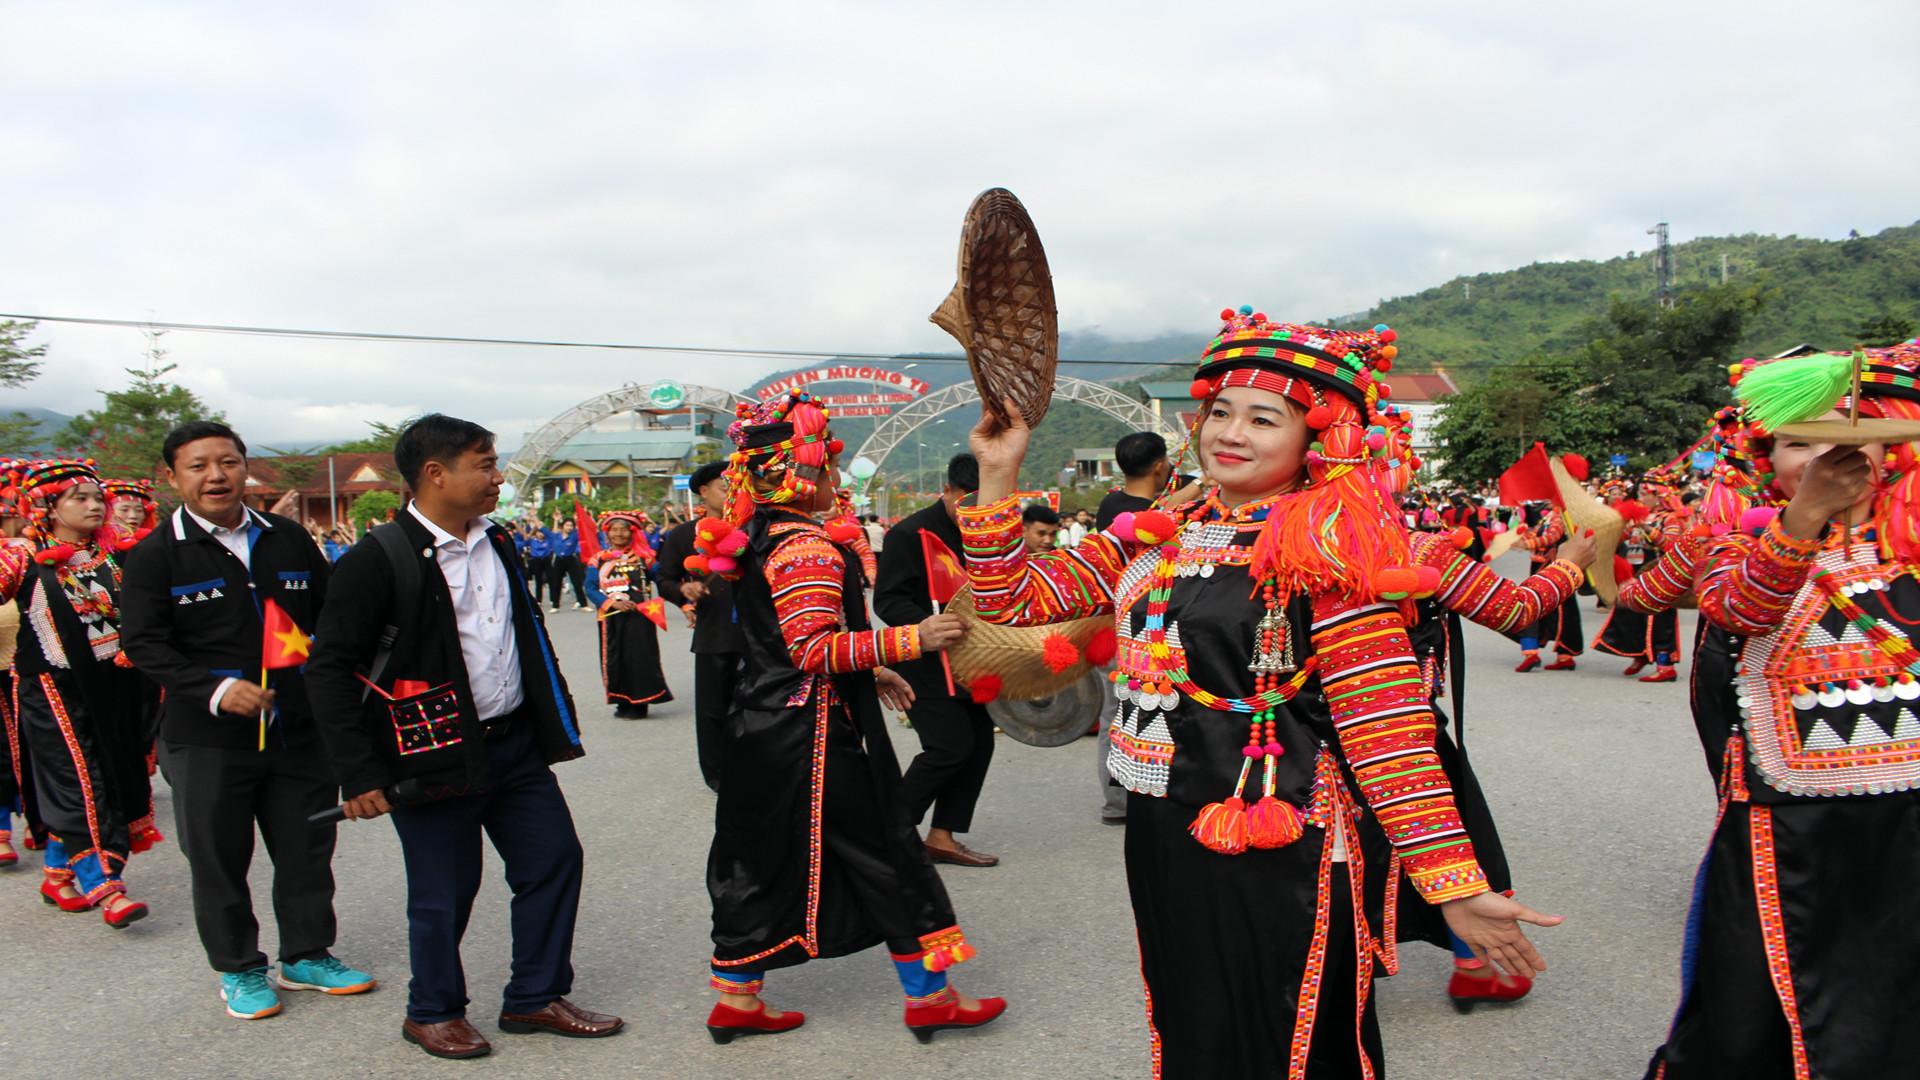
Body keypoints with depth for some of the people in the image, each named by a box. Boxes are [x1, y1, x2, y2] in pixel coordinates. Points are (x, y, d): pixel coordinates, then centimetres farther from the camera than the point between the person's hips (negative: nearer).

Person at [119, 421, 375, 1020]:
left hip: (300, 728, 3)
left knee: (307, 848, 12)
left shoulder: (290, 539, 6)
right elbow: (144, 643, -9)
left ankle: (307, 955, 29)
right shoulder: (155, 555, -5)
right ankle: (239, 969, 26)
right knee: (218, 858, 8)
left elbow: (331, 616, 14)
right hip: (207, 739, -3)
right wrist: (215, 689, -21)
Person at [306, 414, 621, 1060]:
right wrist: (360, 775, -16)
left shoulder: (495, 545, 9)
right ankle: (433, 1012, 29)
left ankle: (535, 998, 27)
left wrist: (555, 726, 17)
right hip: (436, 756, -7)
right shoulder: (377, 560, -14)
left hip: (515, 743, 7)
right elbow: (329, 669, -13)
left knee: (555, 860, 10)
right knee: (444, 892, 5)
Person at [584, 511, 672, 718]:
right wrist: (613, 602, -12)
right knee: (614, 658, 5)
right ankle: (623, 702, 15)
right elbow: (591, 588, 2)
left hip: (638, 616, -2)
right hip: (610, 617, 2)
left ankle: (638, 703, 3)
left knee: (639, 656, -4)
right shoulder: (599, 559, 9)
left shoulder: (642, 557, 5)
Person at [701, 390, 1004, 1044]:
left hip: (765, 733, 10)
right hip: (815, 740, -9)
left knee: (762, 862, 15)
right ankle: (928, 995, 14)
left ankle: (737, 1000, 24)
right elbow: (817, 649, -26)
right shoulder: (808, 545, -19)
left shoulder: (758, 539, 12)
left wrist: (872, 672, 25)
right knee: (887, 856, 3)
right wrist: (910, 639, -29)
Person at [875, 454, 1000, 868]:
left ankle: (942, 836, 15)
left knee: (980, 742, 5)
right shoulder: (910, 534, -13)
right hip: (924, 661, -8)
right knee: (952, 744, -13)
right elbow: (888, 602, -17)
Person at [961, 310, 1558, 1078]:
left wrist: (1454, 885, -20)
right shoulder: (1160, 537, 8)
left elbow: (1385, 728, -17)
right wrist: (998, 473, 2)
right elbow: (1012, 599, 10)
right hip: (1163, 846, 7)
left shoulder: (1327, 546, -11)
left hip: (1280, 865, -6)